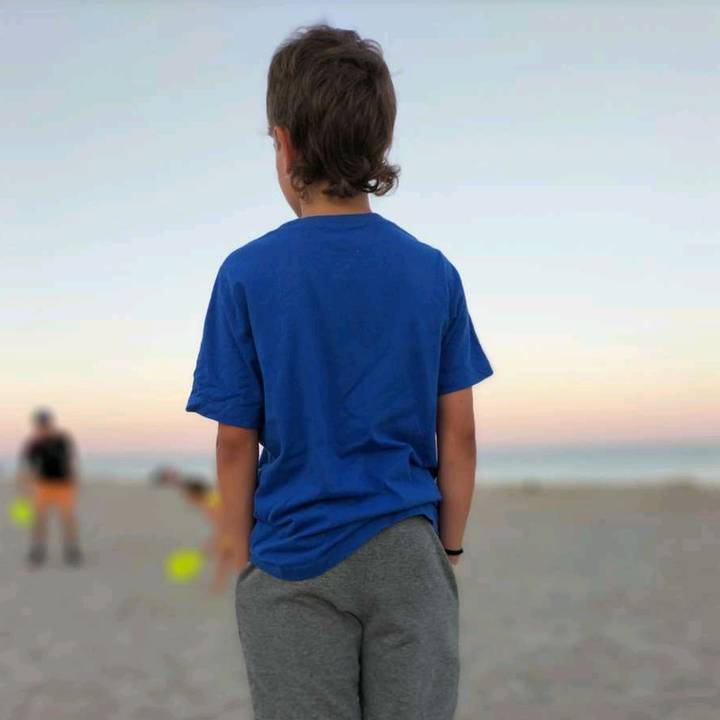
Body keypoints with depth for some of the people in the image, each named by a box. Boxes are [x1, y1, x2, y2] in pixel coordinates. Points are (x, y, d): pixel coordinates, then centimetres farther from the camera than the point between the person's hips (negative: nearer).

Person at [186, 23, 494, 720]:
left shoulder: (248, 275, -9)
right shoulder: (434, 272, -2)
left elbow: (236, 445, -6)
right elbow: (458, 435, 1)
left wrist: (245, 561, 6)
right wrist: (448, 549, 12)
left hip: (296, 565, -2)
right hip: (407, 558, 2)